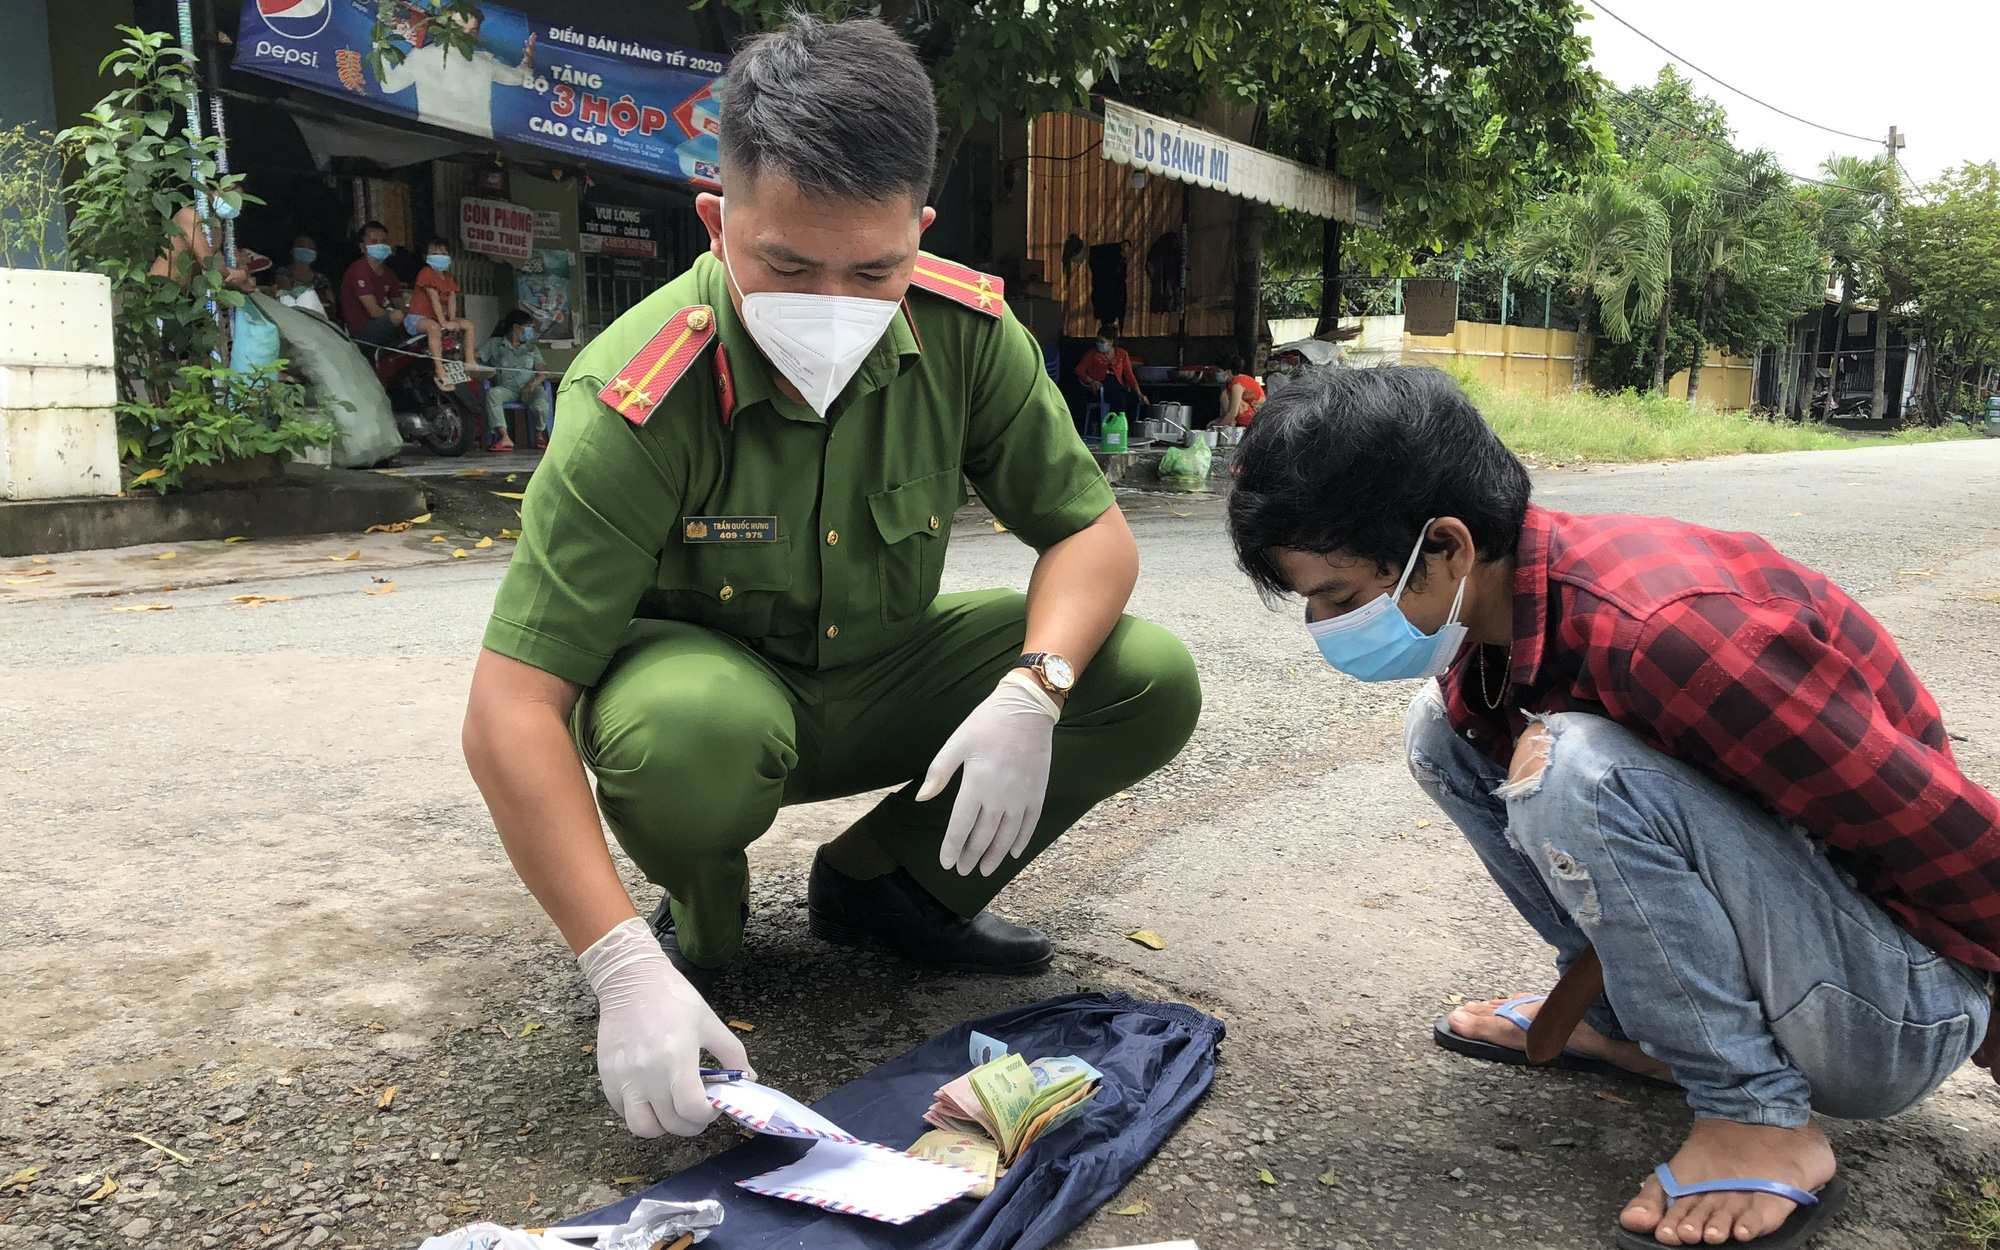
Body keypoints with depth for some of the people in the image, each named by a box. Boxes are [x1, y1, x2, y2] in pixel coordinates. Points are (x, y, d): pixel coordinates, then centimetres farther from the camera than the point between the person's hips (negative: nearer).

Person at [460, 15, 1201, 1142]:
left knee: (1153, 680, -16)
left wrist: (1034, 687, -31)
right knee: (684, 731, -40)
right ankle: (701, 918, -1)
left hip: (881, 681, 4)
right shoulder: (635, 404, -29)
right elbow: (510, 710, -30)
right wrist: (626, 970, -38)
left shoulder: (966, 330, -18)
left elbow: (1093, 529, -10)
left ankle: (880, 883, 6)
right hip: (704, 675, -3)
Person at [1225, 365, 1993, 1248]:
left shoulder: (1663, 630, -33)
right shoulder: (1486, 608, -6)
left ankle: (1761, 1122, -12)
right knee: (1445, 728, 2)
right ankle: (1631, 1018, 11)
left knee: (1576, 773, -32)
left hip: (1897, 1017, -8)